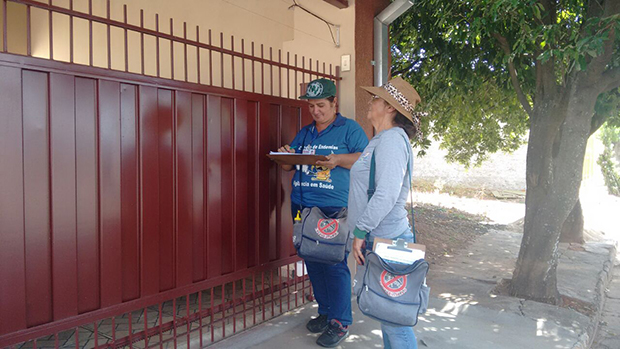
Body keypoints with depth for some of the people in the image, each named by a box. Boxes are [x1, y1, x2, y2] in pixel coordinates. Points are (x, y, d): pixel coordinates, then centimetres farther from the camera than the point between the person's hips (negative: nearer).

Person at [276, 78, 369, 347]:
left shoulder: (349, 129, 3)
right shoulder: (304, 133, 20)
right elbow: (288, 167, 23)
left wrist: (339, 159, -19)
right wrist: (286, 156, 0)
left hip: (333, 208, -6)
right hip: (302, 206, 6)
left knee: (334, 264, -5)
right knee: (313, 263, 11)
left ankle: (341, 321, 9)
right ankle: (325, 312, 26)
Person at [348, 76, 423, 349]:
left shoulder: (392, 138, -16)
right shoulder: (381, 139, 15)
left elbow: (387, 194, -26)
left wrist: (361, 231, -19)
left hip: (386, 241, -10)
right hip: (378, 239, 10)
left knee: (393, 318, 1)